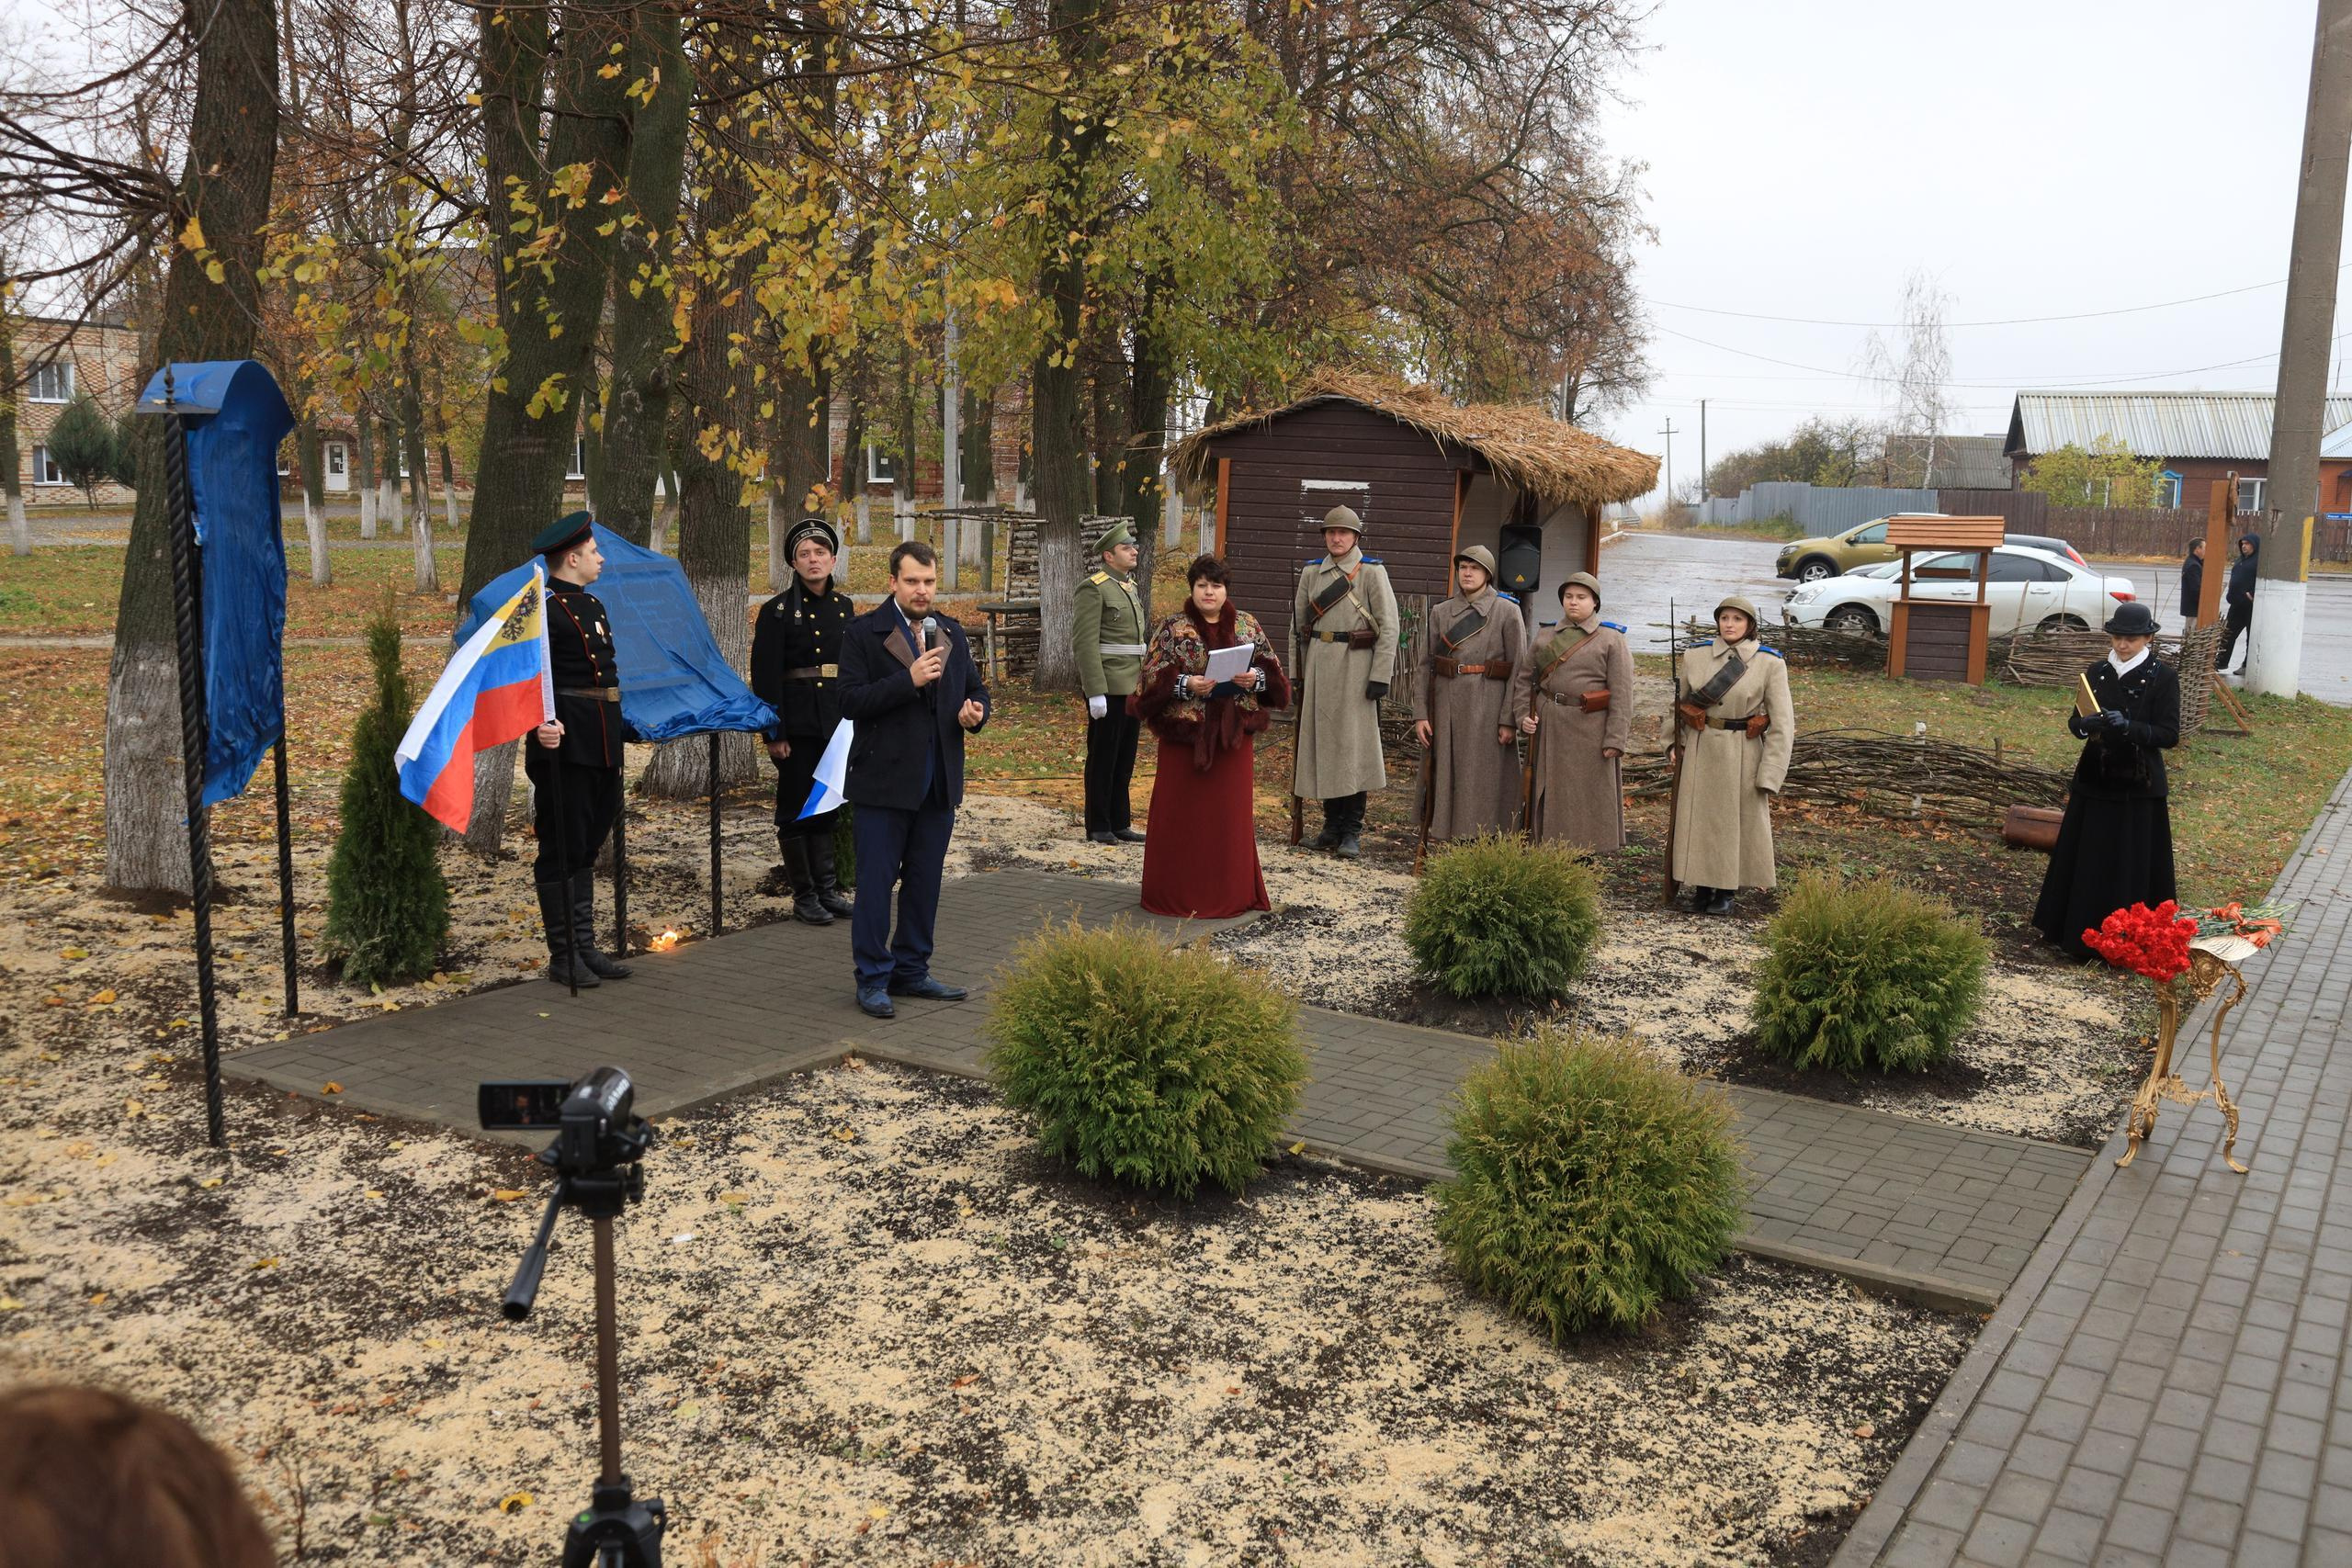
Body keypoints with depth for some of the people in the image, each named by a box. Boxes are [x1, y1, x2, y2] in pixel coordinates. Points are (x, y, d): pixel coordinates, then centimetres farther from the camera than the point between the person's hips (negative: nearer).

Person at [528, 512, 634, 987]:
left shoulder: (593, 605, 17)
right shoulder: (544, 609, -12)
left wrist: (624, 726, 26)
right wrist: (543, 724, -34)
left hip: (602, 747, 9)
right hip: (564, 746, -9)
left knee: (586, 849, 14)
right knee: (561, 852, -1)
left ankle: (586, 947, 22)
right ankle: (563, 957, 7)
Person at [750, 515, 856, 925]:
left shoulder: (844, 605, 9)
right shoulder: (778, 611, -8)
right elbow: (765, 677, -11)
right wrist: (774, 733, -15)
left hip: (837, 719, 6)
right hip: (797, 721, -5)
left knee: (828, 806, 13)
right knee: (796, 809, 3)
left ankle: (828, 889, 22)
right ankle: (804, 896, 11)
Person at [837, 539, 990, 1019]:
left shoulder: (952, 634, 13)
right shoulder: (865, 633, -6)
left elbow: (975, 690, 21)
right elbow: (851, 701, -15)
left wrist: (975, 712, -3)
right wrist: (909, 680, -24)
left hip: (939, 782, 6)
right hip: (883, 781, -6)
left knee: (924, 882, 12)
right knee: (875, 883, 0)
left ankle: (912, 971, 24)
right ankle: (873, 979, 10)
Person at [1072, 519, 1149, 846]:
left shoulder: (1130, 587, 16)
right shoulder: (1093, 589, -11)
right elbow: (1086, 644, -16)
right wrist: (1096, 693, -21)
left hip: (1132, 689, 8)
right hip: (1108, 690, -8)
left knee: (1125, 758, 12)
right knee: (1103, 758, 0)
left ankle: (1120, 823, 19)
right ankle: (1098, 826, 8)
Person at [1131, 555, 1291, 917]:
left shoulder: (1248, 625, 8)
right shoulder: (1171, 628, 0)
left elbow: (1271, 669, 9)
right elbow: (1153, 676, -5)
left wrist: (1256, 678, -12)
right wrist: (1186, 684, -20)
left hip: (1233, 733, 3)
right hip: (1185, 732, -2)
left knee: (1230, 812, 6)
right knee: (1182, 812, 1)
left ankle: (1229, 891, 17)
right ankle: (1179, 892, 11)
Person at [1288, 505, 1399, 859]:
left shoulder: (1372, 572, -3)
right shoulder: (1311, 572, 11)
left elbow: (1388, 627, -6)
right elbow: (1297, 624, 15)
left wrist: (1380, 676, -12)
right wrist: (1295, 671, 11)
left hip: (1355, 666, -5)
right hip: (1318, 666, 5)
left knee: (1353, 743, -4)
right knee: (1320, 742, 8)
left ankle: (1352, 832, 2)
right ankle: (1332, 824, 18)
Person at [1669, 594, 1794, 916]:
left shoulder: (1770, 663, -7)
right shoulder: (1694, 656, -1)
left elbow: (1782, 723, -7)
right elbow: (1677, 704, 11)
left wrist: (1770, 774, -11)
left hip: (1743, 754, -2)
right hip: (1700, 750, 2)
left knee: (1739, 818, 7)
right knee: (1698, 815, 7)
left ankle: (1727, 890, 19)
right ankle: (1702, 885, 22)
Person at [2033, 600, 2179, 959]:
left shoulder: (2163, 678, -8)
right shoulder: (2098, 672, 5)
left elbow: (2169, 735, -11)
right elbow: (2075, 721, 7)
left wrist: (2127, 727, -27)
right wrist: (2084, 724, -16)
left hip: (2138, 789, -4)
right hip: (2095, 781, 4)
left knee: (2131, 867, -1)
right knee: (2085, 861, 9)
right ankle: (2080, 933, 21)